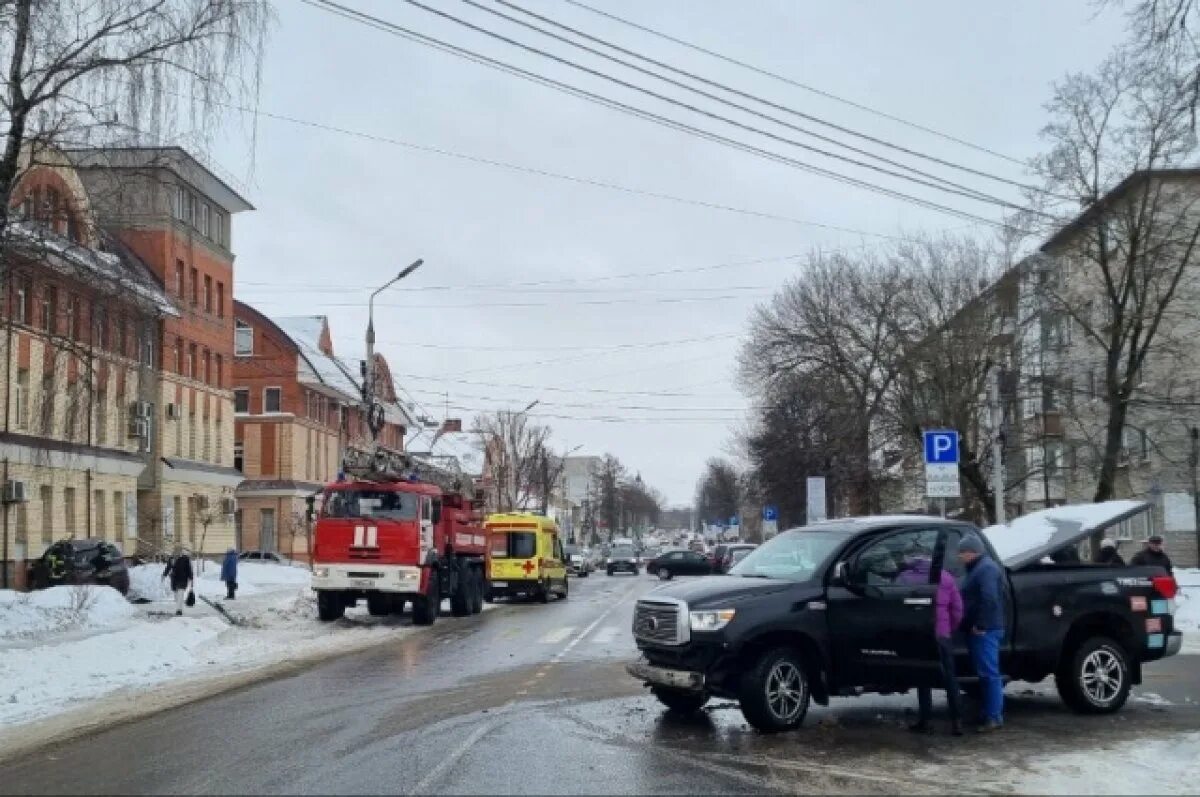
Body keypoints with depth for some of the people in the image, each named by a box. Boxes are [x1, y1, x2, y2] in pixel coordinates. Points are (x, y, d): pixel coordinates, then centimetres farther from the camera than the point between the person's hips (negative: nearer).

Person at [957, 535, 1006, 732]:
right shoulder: (978, 568, 20)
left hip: (984, 631, -11)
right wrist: (976, 625, 17)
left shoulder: (986, 569, -13)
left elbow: (989, 599, -25)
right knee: (985, 673, 14)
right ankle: (989, 712, 20)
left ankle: (994, 717, -10)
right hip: (980, 630, 11)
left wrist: (980, 625, -23)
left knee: (989, 673, -10)